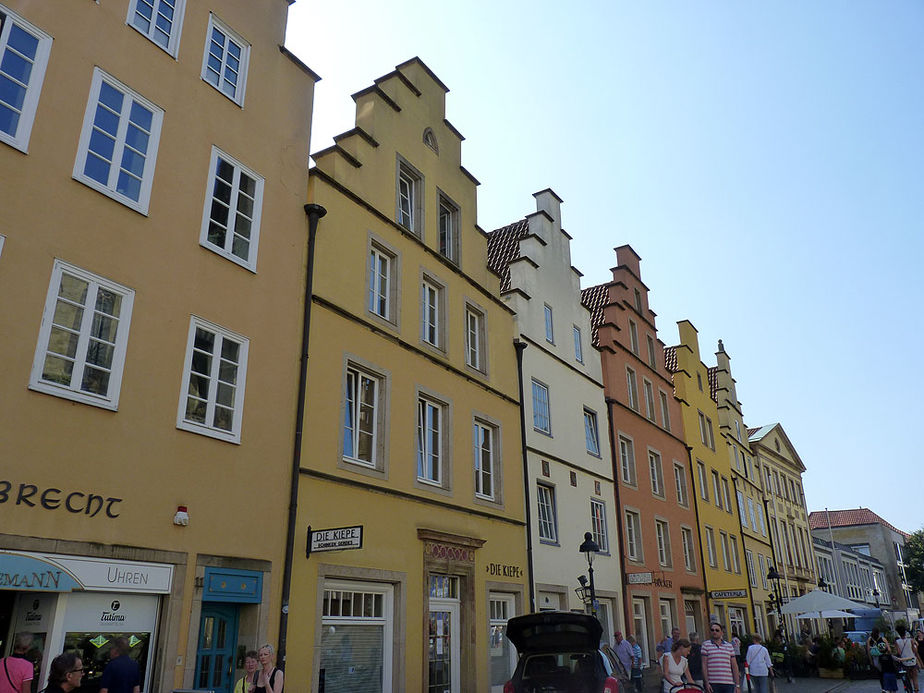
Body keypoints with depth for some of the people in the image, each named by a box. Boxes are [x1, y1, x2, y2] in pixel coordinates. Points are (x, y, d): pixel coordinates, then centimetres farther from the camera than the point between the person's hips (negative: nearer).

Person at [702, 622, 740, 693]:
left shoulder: (729, 646, 13)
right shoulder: (706, 645, 4)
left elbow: (734, 666, 13)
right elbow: (704, 665, 0)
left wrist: (737, 684, 7)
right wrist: (706, 683, -8)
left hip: (729, 684, 3)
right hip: (713, 684, -3)